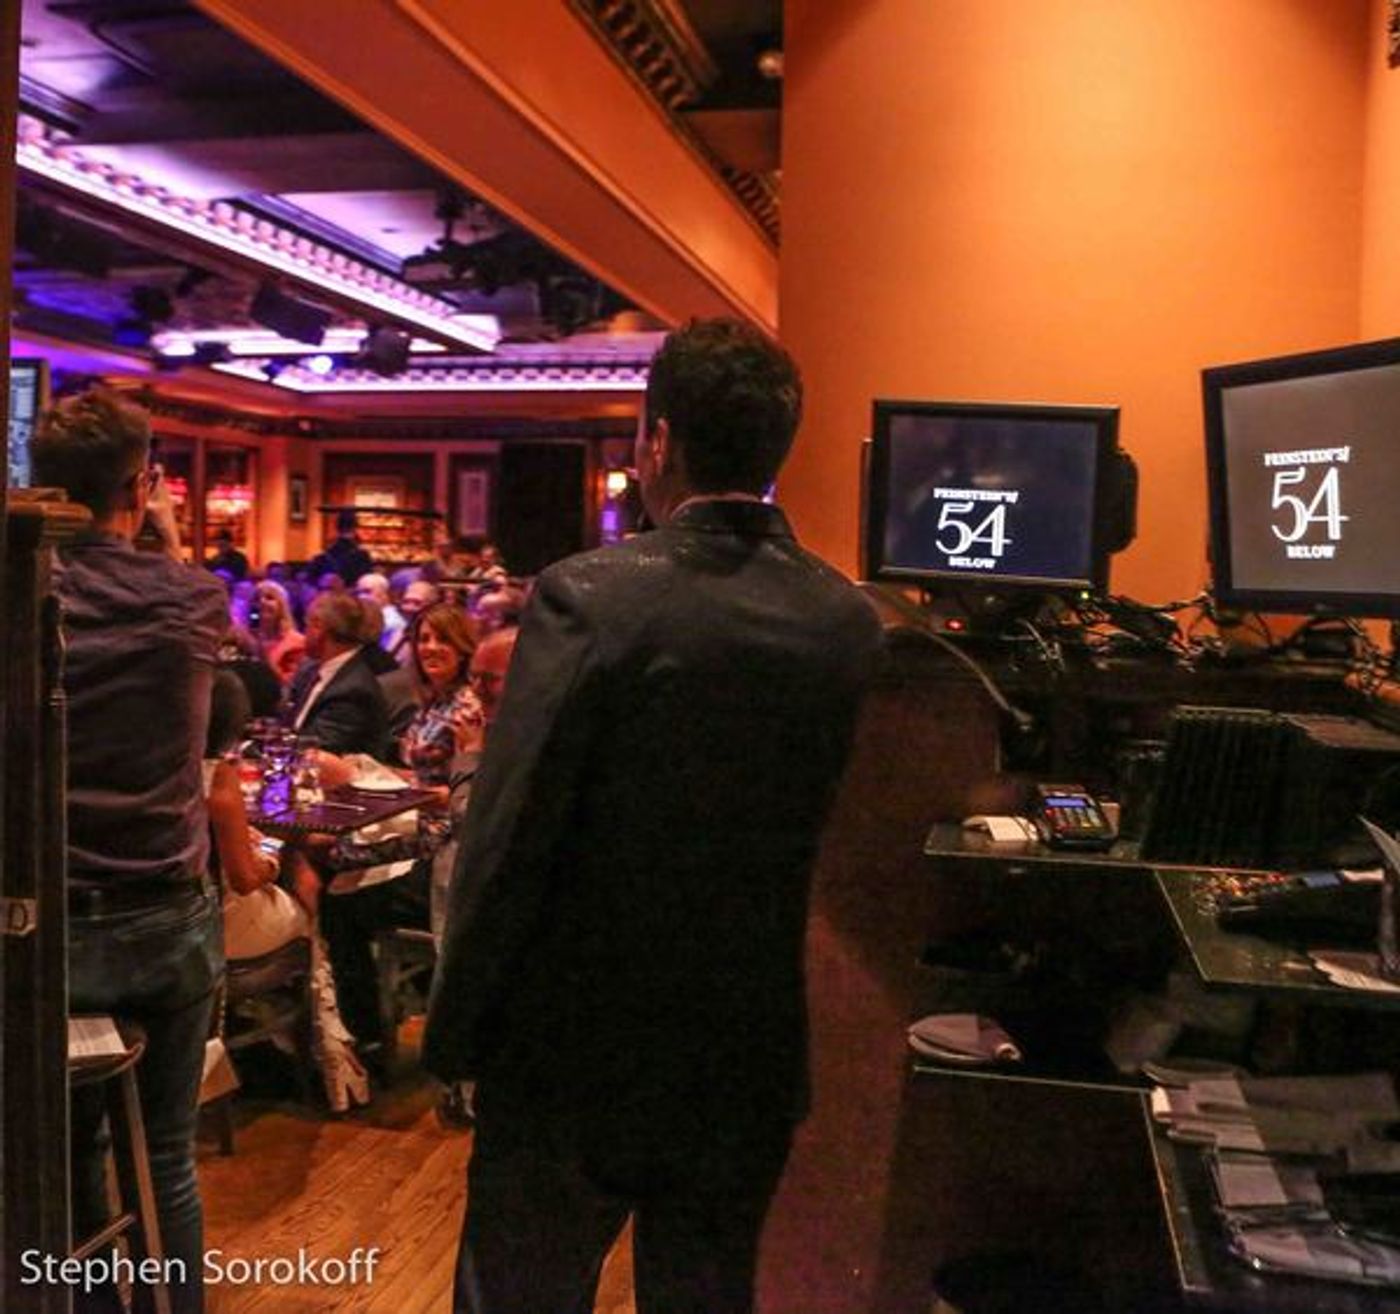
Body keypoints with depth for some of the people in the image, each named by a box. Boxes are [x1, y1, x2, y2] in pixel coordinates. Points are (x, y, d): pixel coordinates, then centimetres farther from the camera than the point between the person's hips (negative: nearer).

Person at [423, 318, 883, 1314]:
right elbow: (810, 835, 3)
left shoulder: (587, 598, -19)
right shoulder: (849, 621, -5)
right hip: (751, 1055, 4)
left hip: (577, 1049, -4)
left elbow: (506, 845, -16)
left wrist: (454, 1031, -4)